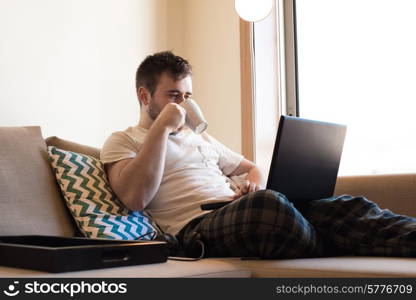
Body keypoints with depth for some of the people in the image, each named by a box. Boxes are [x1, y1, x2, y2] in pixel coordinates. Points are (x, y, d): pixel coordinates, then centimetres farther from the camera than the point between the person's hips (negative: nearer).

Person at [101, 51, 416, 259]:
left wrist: (255, 185, 8)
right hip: (197, 227, -6)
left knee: (342, 205, -21)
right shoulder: (122, 141, 11)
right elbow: (136, 198, -9)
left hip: (241, 212, 6)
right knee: (267, 204, -41)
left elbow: (252, 168, 34)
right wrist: (162, 127, -6)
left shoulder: (200, 137, 30)